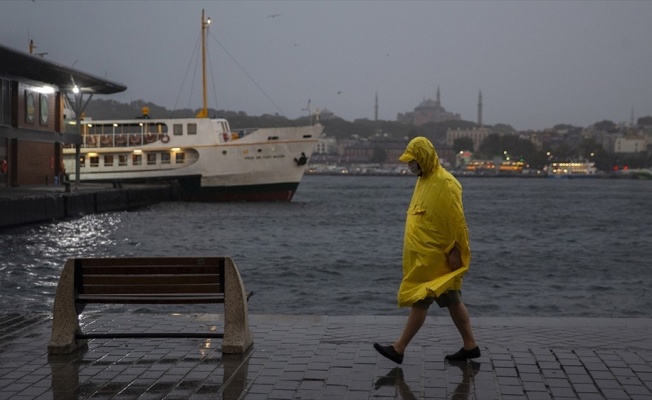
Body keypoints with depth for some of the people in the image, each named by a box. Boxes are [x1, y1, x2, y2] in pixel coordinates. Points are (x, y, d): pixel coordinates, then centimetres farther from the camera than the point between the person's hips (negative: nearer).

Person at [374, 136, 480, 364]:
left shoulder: (445, 183, -16)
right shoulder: (424, 180, 13)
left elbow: (456, 220, -18)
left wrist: (455, 251, -20)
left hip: (433, 256, -10)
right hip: (424, 254, 10)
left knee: (420, 300, -5)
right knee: (452, 301, 13)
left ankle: (399, 349, -1)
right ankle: (470, 346, 20)